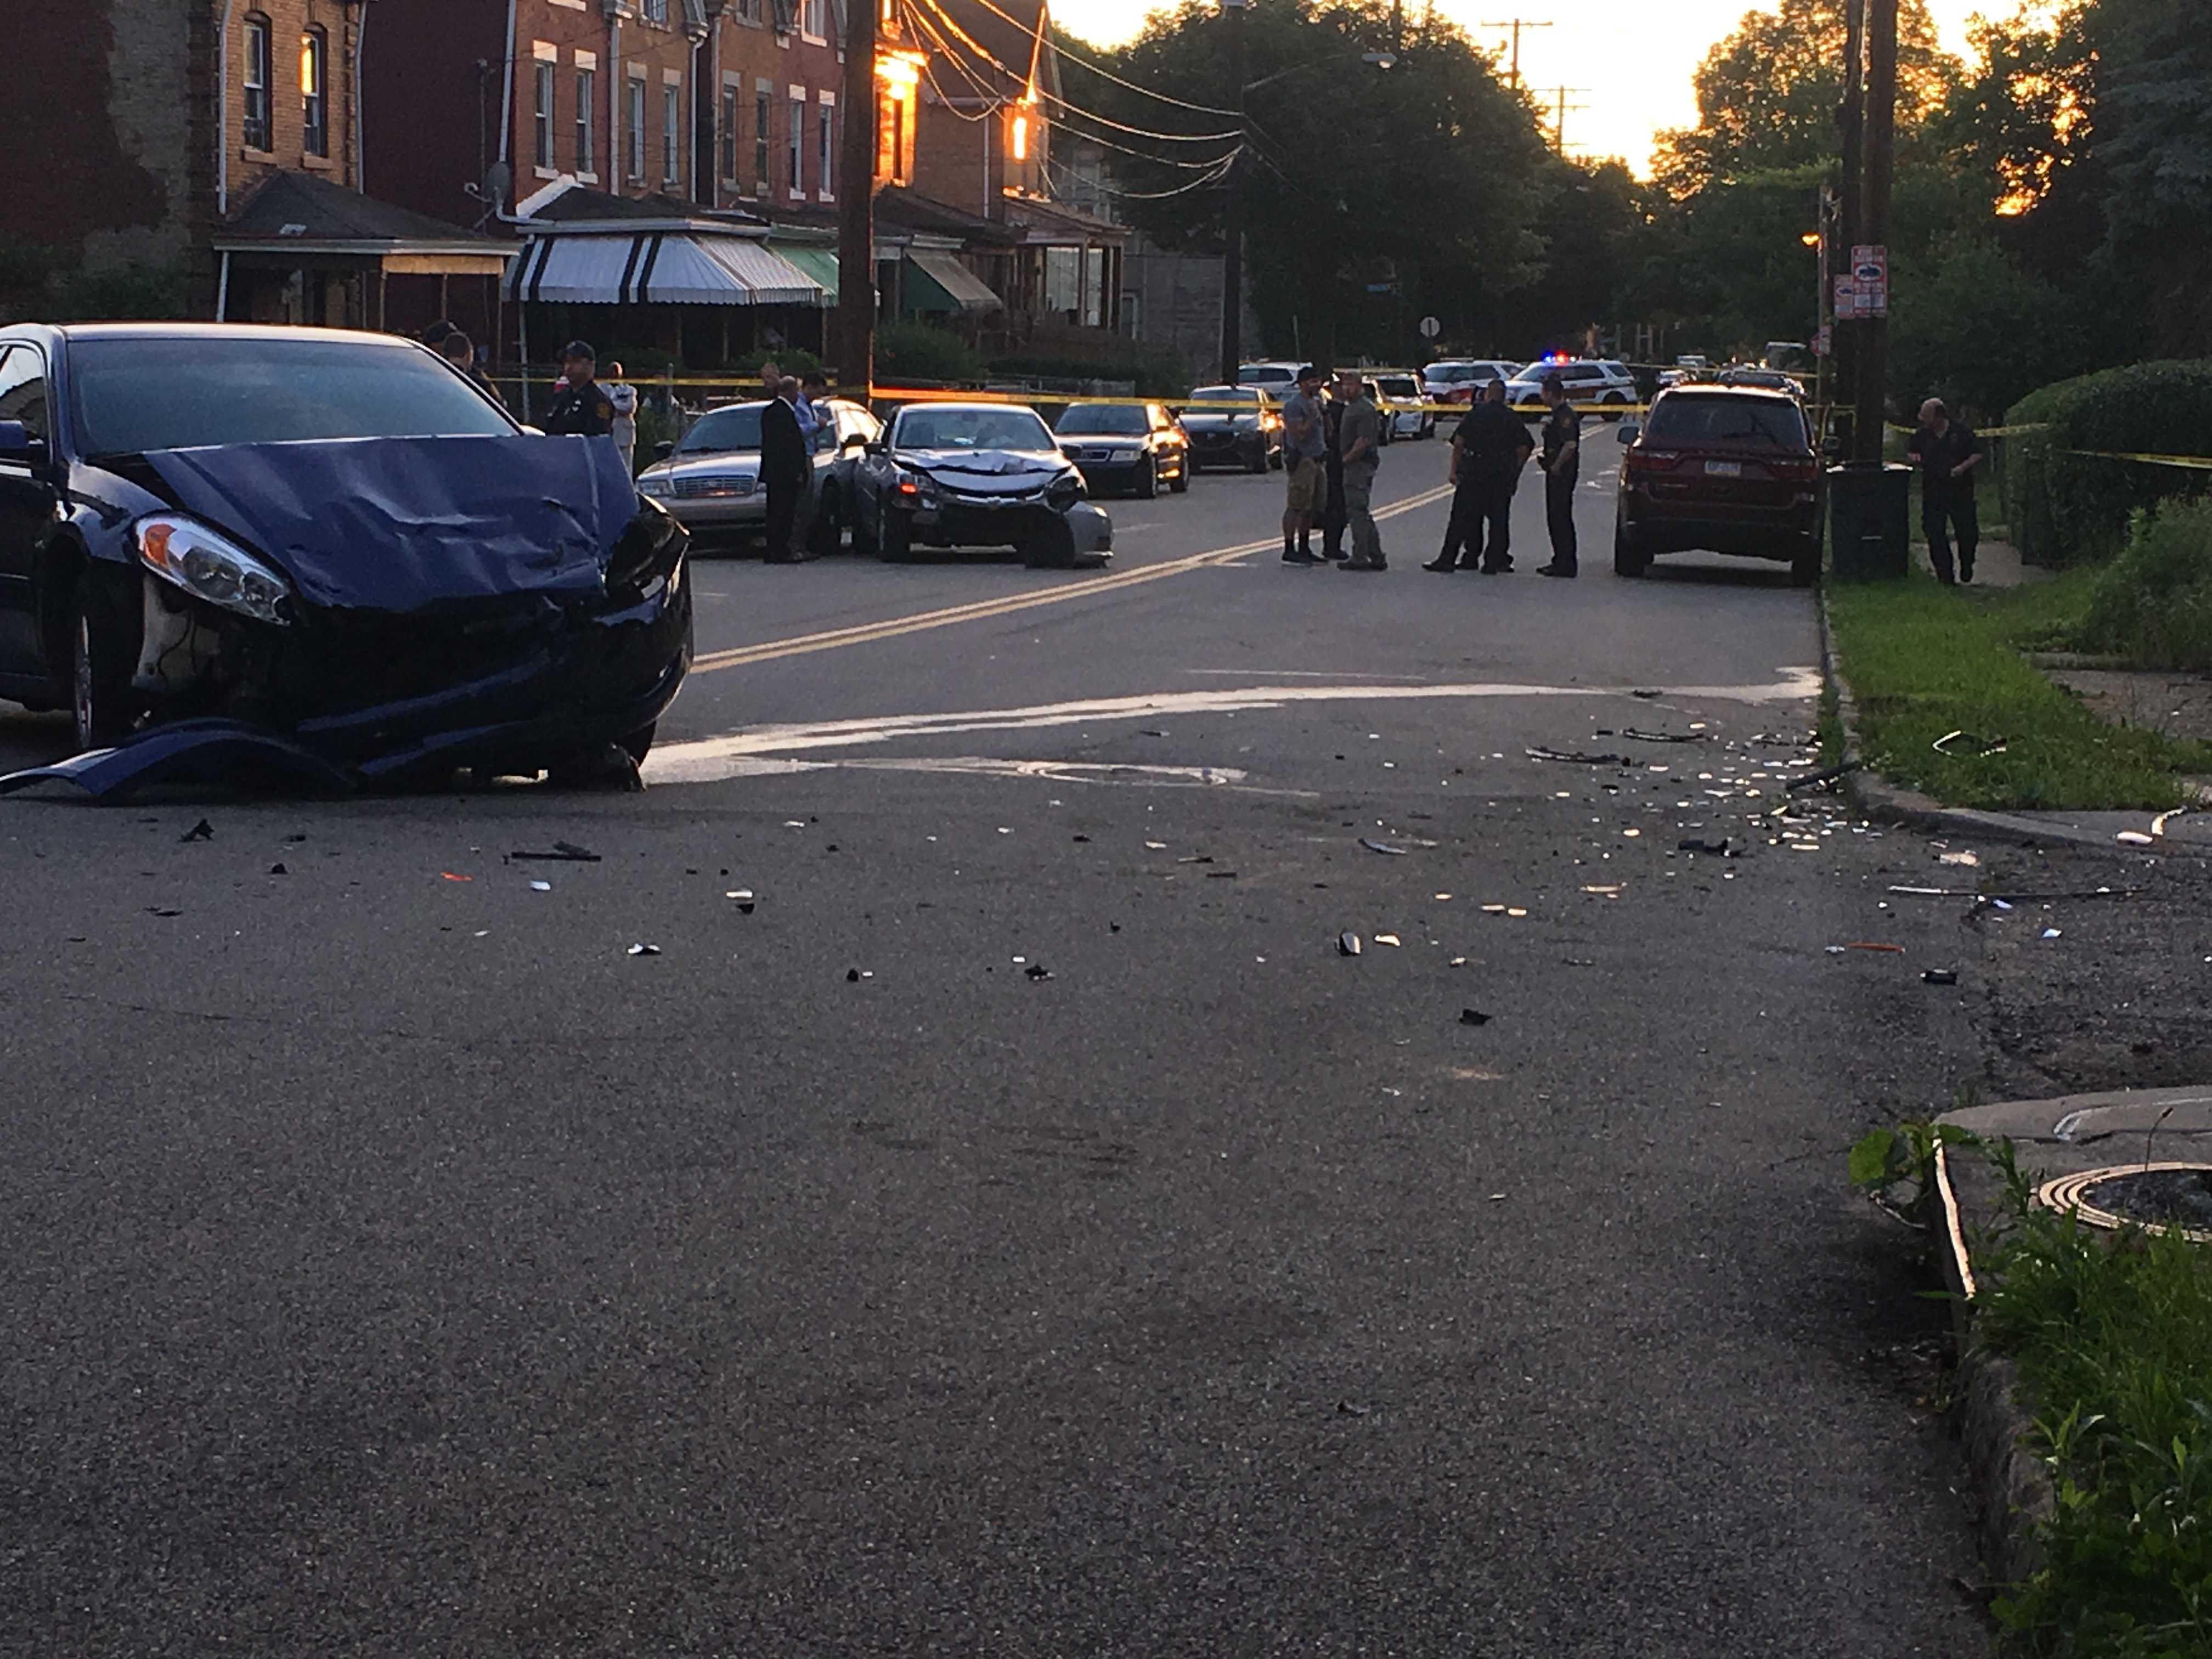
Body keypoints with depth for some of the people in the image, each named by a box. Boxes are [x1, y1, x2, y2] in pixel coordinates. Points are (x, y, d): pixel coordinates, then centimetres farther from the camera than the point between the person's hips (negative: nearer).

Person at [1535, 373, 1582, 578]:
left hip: (1562, 474, -11)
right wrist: (1547, 460, 14)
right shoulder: (1558, 414, 16)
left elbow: (1570, 445, -28)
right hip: (1556, 472, 11)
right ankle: (1561, 561, 21)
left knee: (1561, 518, -7)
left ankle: (1565, 564, -5)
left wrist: (1556, 466, -21)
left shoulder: (1565, 415, -17)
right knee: (1555, 517, 15)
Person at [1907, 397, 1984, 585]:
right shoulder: (1922, 436, 7)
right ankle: (1945, 575, 6)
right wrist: (1913, 458, -4)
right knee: (1935, 534, -3)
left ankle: (1966, 566, 28)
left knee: (1967, 533, 1)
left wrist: (1963, 467, -16)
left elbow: (1978, 455, 1)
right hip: (1933, 492, 2)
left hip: (1960, 491, -2)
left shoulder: (1961, 432, -2)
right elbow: (1910, 454, 20)